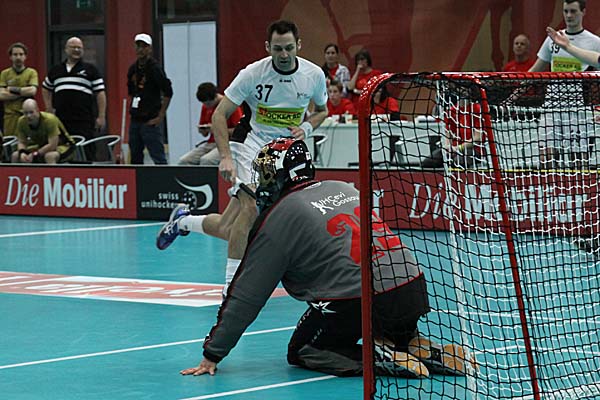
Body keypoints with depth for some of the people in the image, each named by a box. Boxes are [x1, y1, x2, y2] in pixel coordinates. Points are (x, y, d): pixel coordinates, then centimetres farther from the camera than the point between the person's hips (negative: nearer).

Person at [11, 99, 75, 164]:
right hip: (43, 148, 7)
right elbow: (22, 142, -3)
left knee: (49, 156, -40)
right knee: (15, 156, -6)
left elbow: (52, 145, -33)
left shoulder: (49, 120, -31)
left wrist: (34, 155, -33)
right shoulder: (22, 121, -13)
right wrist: (22, 153, -26)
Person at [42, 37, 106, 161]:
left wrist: (101, 116, -7)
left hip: (84, 121, -4)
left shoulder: (90, 70, 5)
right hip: (61, 120, 4)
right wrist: (49, 108, 18)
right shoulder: (55, 70, 16)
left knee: (87, 154, -8)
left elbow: (100, 93, 1)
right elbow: (45, 89, 31)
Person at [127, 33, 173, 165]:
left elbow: (168, 92, -13)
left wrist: (160, 116, -14)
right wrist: (133, 109, 16)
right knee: (135, 157, 12)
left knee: (158, 157, -9)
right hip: (135, 119, 8)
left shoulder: (154, 68, -10)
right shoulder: (133, 69, 11)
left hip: (150, 121, -8)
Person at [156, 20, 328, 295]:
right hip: (256, 146, -3)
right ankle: (231, 286, -19)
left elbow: (322, 110, 17)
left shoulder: (314, 75, -3)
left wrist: (306, 128, -6)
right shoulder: (252, 74, -12)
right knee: (251, 207, -31)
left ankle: (182, 221, 30)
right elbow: (219, 114, -9)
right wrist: (225, 157, -21)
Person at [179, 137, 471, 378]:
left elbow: (246, 297, 3)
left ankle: (380, 358, -7)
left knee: (302, 352, 13)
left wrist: (212, 355, 9)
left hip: (359, 303, -7)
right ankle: (422, 350, 7)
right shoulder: (344, 188, 20)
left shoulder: (279, 218, 2)